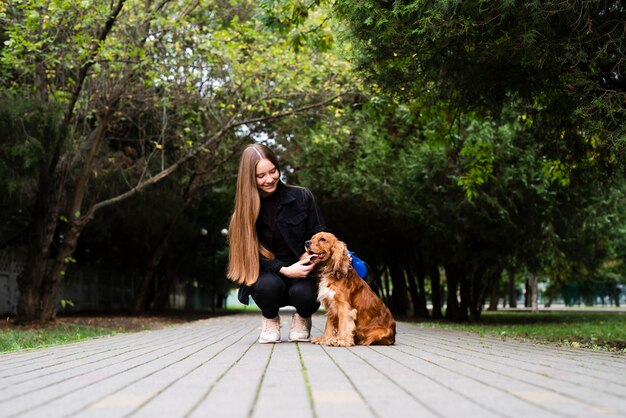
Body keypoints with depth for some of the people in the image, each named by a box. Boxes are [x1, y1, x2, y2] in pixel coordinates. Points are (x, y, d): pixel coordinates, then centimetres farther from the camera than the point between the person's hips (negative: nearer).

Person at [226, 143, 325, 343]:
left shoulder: (301, 197, -6)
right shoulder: (245, 209, -4)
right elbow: (253, 255, -7)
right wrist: (284, 270, -24)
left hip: (303, 271, 0)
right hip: (268, 273, 0)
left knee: (302, 292, -34)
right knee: (267, 286, -35)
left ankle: (302, 319, 5)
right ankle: (270, 319, 2)